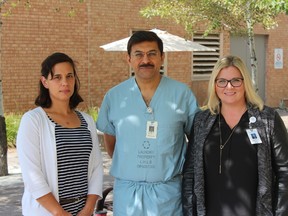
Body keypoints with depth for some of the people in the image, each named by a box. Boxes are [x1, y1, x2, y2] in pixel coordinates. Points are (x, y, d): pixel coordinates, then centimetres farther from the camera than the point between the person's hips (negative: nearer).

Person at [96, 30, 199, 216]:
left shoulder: (182, 93, -3)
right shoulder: (114, 96, 1)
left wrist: (183, 167, 2)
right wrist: (127, 166, 9)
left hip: (168, 192, -1)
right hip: (126, 191, 1)